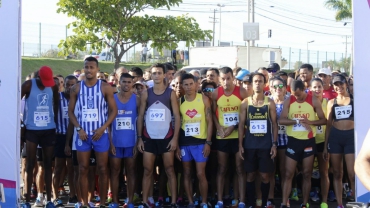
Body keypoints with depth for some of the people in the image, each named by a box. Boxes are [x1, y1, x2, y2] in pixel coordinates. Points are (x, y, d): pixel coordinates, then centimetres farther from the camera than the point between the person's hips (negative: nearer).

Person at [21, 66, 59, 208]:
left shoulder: (53, 86, 1)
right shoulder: (28, 85, -9)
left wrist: (55, 119, 9)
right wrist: (20, 123, -8)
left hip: (49, 130, 3)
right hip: (31, 129, -3)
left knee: (48, 164, 6)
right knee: (30, 164, -1)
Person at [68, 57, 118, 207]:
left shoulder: (105, 87, 0)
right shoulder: (76, 88, 4)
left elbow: (113, 110, 0)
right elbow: (71, 111, 6)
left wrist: (103, 128, -12)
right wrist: (79, 129, -8)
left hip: (100, 133, -1)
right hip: (83, 133, 1)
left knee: (102, 169, 2)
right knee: (83, 169, 3)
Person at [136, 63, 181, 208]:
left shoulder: (171, 93, -1)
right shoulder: (146, 94, 3)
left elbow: (177, 117, -2)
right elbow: (140, 116, 5)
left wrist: (175, 138, -9)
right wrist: (139, 138, -1)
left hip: (166, 137, -1)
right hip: (149, 138, 1)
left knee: (169, 170, 4)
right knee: (147, 171, 4)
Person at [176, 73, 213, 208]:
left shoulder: (204, 99, -2)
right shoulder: (179, 101, 3)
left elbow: (209, 121, -1)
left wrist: (208, 142, -8)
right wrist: (177, 145, 2)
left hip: (200, 141, -2)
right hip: (184, 142, 2)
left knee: (200, 174, -5)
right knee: (187, 174, 8)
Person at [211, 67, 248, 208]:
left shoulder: (241, 92, -7)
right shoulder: (216, 93, -1)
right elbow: (213, 113, 8)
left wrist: (234, 127, -12)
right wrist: (219, 128, -7)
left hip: (239, 135, -2)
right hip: (221, 137, 2)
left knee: (240, 168, 2)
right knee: (221, 169, 7)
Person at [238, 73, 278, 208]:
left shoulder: (270, 103, 1)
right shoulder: (245, 102, 2)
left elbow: (274, 124, 3)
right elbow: (241, 124, 3)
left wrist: (274, 144, -4)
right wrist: (240, 145, -2)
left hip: (266, 145, 0)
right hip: (250, 145, 1)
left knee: (265, 175, 2)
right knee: (250, 175, 6)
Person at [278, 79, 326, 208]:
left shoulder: (314, 101, -3)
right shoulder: (288, 101, -2)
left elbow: (323, 120, -1)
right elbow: (281, 120, -10)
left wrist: (310, 122, -19)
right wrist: (298, 121, -22)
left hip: (309, 141, 0)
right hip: (293, 141, 0)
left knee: (307, 174, 6)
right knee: (288, 174, -1)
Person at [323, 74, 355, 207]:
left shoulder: (354, 100, 5)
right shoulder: (331, 102, 12)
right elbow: (328, 125, 14)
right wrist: (325, 146, 10)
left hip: (351, 136, -2)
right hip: (335, 137, 2)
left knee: (352, 173, -10)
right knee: (337, 174, 4)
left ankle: (354, 197, 11)